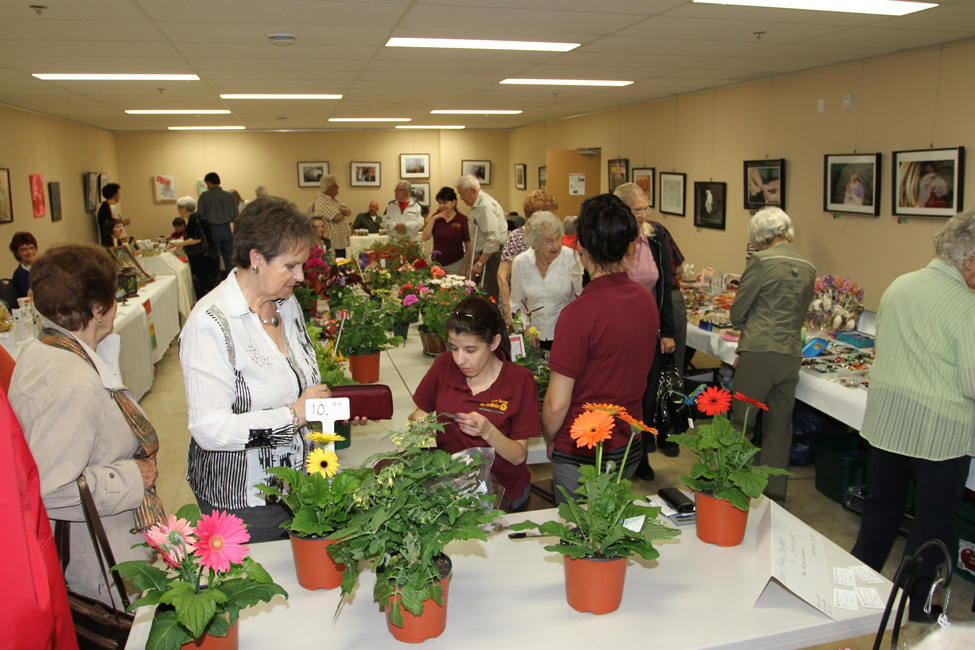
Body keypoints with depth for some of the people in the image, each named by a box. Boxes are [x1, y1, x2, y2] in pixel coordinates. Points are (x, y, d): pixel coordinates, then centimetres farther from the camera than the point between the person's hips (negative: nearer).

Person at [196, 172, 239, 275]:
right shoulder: (229, 196, 2)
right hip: (226, 229, 2)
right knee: (229, 258, 8)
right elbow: (236, 216, 2)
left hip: (212, 230, -2)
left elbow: (200, 215, -6)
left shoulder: (204, 196, -6)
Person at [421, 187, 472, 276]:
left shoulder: (462, 219, -6)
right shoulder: (436, 217, 6)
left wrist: (465, 269, -8)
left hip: (455, 265, -3)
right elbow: (424, 237, -4)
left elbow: (468, 247, -5)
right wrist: (433, 219, -11)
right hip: (436, 263, 3)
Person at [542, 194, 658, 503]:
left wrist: (549, 440, -3)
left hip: (582, 456, -6)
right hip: (631, 446, 7)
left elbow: (556, 405, -21)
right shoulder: (647, 300, -4)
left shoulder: (579, 313, -25)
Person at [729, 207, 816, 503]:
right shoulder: (808, 267, 11)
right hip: (792, 354, 6)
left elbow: (737, 313, -4)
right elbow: (799, 315, 17)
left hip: (760, 354, -6)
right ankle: (774, 495, 21)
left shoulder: (761, 261, -8)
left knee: (742, 425, 5)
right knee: (779, 428, 13)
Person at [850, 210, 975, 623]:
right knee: (933, 524, 11)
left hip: (886, 418, 6)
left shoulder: (897, 287, 3)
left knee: (883, 507, 20)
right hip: (939, 430, -6)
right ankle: (914, 611, 23)